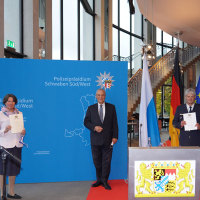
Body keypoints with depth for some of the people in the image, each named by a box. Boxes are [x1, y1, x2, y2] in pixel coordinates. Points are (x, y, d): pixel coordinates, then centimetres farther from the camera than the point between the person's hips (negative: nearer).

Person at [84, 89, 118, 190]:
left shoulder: (111, 107, 6)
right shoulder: (91, 108, 8)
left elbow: (114, 123, 4)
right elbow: (86, 122, 5)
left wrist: (115, 136, -3)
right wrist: (94, 127, -13)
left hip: (107, 140, -1)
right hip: (95, 140, 1)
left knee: (106, 161, 1)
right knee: (97, 161, 8)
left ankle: (105, 181, 13)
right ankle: (99, 180, 21)